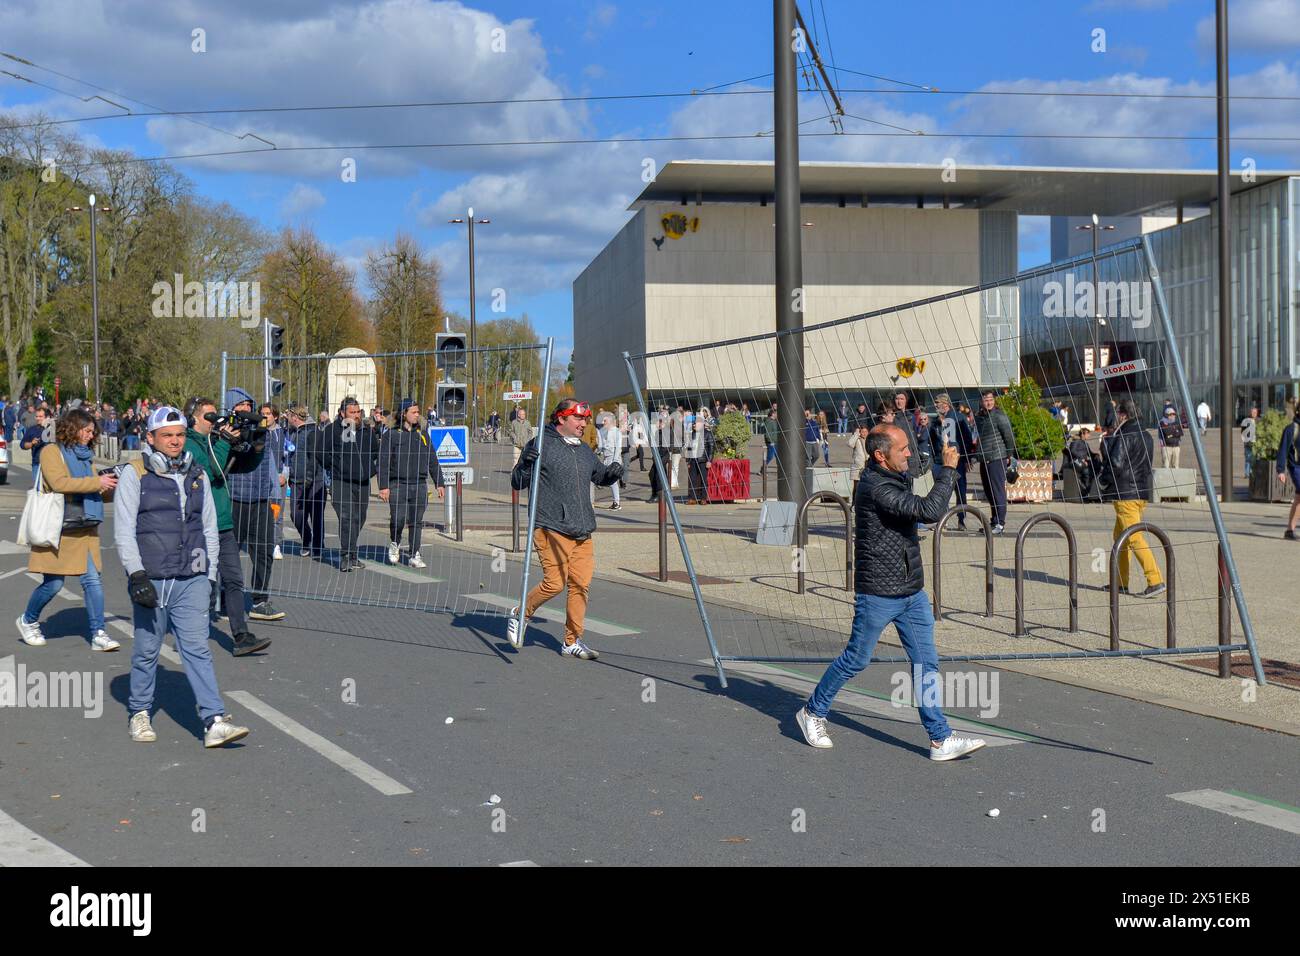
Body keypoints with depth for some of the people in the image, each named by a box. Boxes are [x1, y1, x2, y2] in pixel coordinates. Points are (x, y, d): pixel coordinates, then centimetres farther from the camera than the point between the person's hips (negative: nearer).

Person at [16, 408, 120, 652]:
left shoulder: (85, 456, 16)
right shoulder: (51, 452, -5)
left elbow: (96, 492, 19)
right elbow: (59, 482, -20)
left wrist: (114, 489, 0)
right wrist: (97, 482, -20)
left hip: (84, 531, 6)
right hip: (57, 529, -6)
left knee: (92, 580, -3)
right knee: (53, 584, 1)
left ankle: (98, 634, -2)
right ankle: (28, 621, 26)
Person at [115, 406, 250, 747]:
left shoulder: (197, 475, 12)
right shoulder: (135, 475, -2)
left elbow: (210, 529, 18)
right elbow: (124, 530, -6)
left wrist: (209, 575, 14)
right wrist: (137, 575, -14)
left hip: (192, 580, 3)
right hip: (151, 580, -3)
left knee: (197, 649, -3)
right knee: (146, 651, 8)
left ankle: (215, 722, -9)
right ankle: (140, 713, 26)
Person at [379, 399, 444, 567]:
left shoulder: (422, 435, 13)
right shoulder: (392, 435, -1)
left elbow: (433, 461, 17)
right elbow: (383, 462, -4)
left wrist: (439, 484, 12)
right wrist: (384, 486, -11)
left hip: (420, 486, 4)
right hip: (398, 485, -4)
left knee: (417, 522, 4)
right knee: (398, 520, -8)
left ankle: (415, 555, 10)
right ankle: (395, 544, 20)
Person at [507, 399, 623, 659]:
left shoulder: (584, 450, 17)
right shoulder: (541, 445, -5)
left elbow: (600, 476, 32)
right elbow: (517, 482, -5)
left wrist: (612, 473, 9)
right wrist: (527, 464, -26)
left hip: (582, 531, 7)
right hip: (552, 529, -7)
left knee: (581, 583, 3)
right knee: (555, 582, -8)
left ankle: (572, 641, 12)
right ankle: (519, 615, 17)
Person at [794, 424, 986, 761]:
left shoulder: (898, 477, 7)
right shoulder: (876, 489, -24)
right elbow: (931, 511, -32)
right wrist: (948, 469, -23)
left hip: (912, 592, 8)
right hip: (877, 594, -8)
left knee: (926, 663, 4)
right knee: (856, 660, 7)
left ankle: (940, 739, 6)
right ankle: (812, 713, 27)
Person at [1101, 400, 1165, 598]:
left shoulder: (1124, 436, -14)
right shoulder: (1146, 436, 14)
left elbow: (1115, 465, -20)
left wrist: (1106, 444, -3)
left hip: (1125, 494, -9)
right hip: (1143, 492, 9)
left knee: (1134, 538, -10)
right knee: (1119, 536, 17)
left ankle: (1156, 581, -16)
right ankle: (1121, 582, 21)